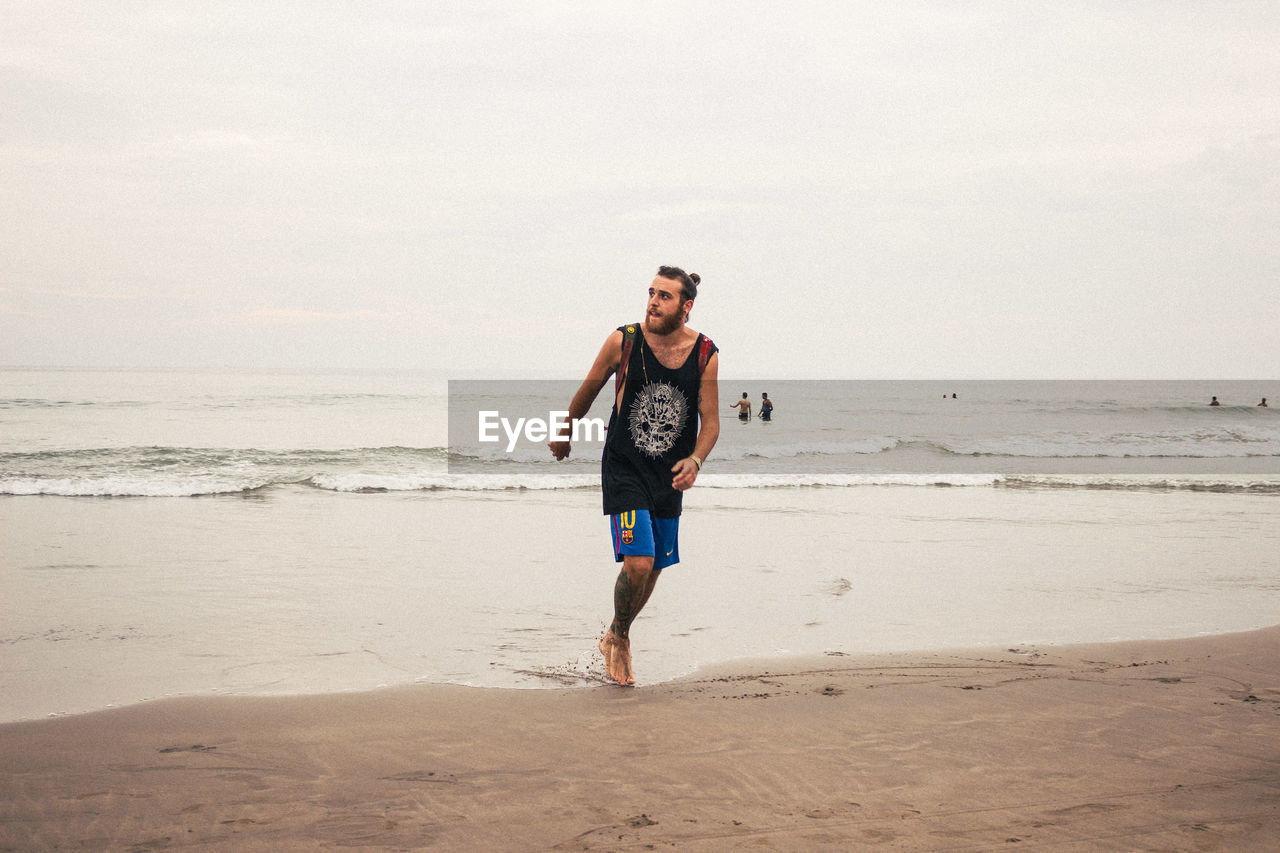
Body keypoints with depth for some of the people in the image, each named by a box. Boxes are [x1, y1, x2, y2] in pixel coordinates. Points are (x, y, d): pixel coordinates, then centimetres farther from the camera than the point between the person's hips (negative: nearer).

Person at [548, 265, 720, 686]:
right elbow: (589, 389, 6)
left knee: (653, 569, 11)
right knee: (638, 563, -17)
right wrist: (565, 435, 18)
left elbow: (710, 422, -2)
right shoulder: (623, 342, -10)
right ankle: (620, 636, 10)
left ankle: (614, 637, 36)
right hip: (624, 470, -3)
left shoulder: (706, 355, -5)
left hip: (670, 477, 3)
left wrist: (694, 461, -21)